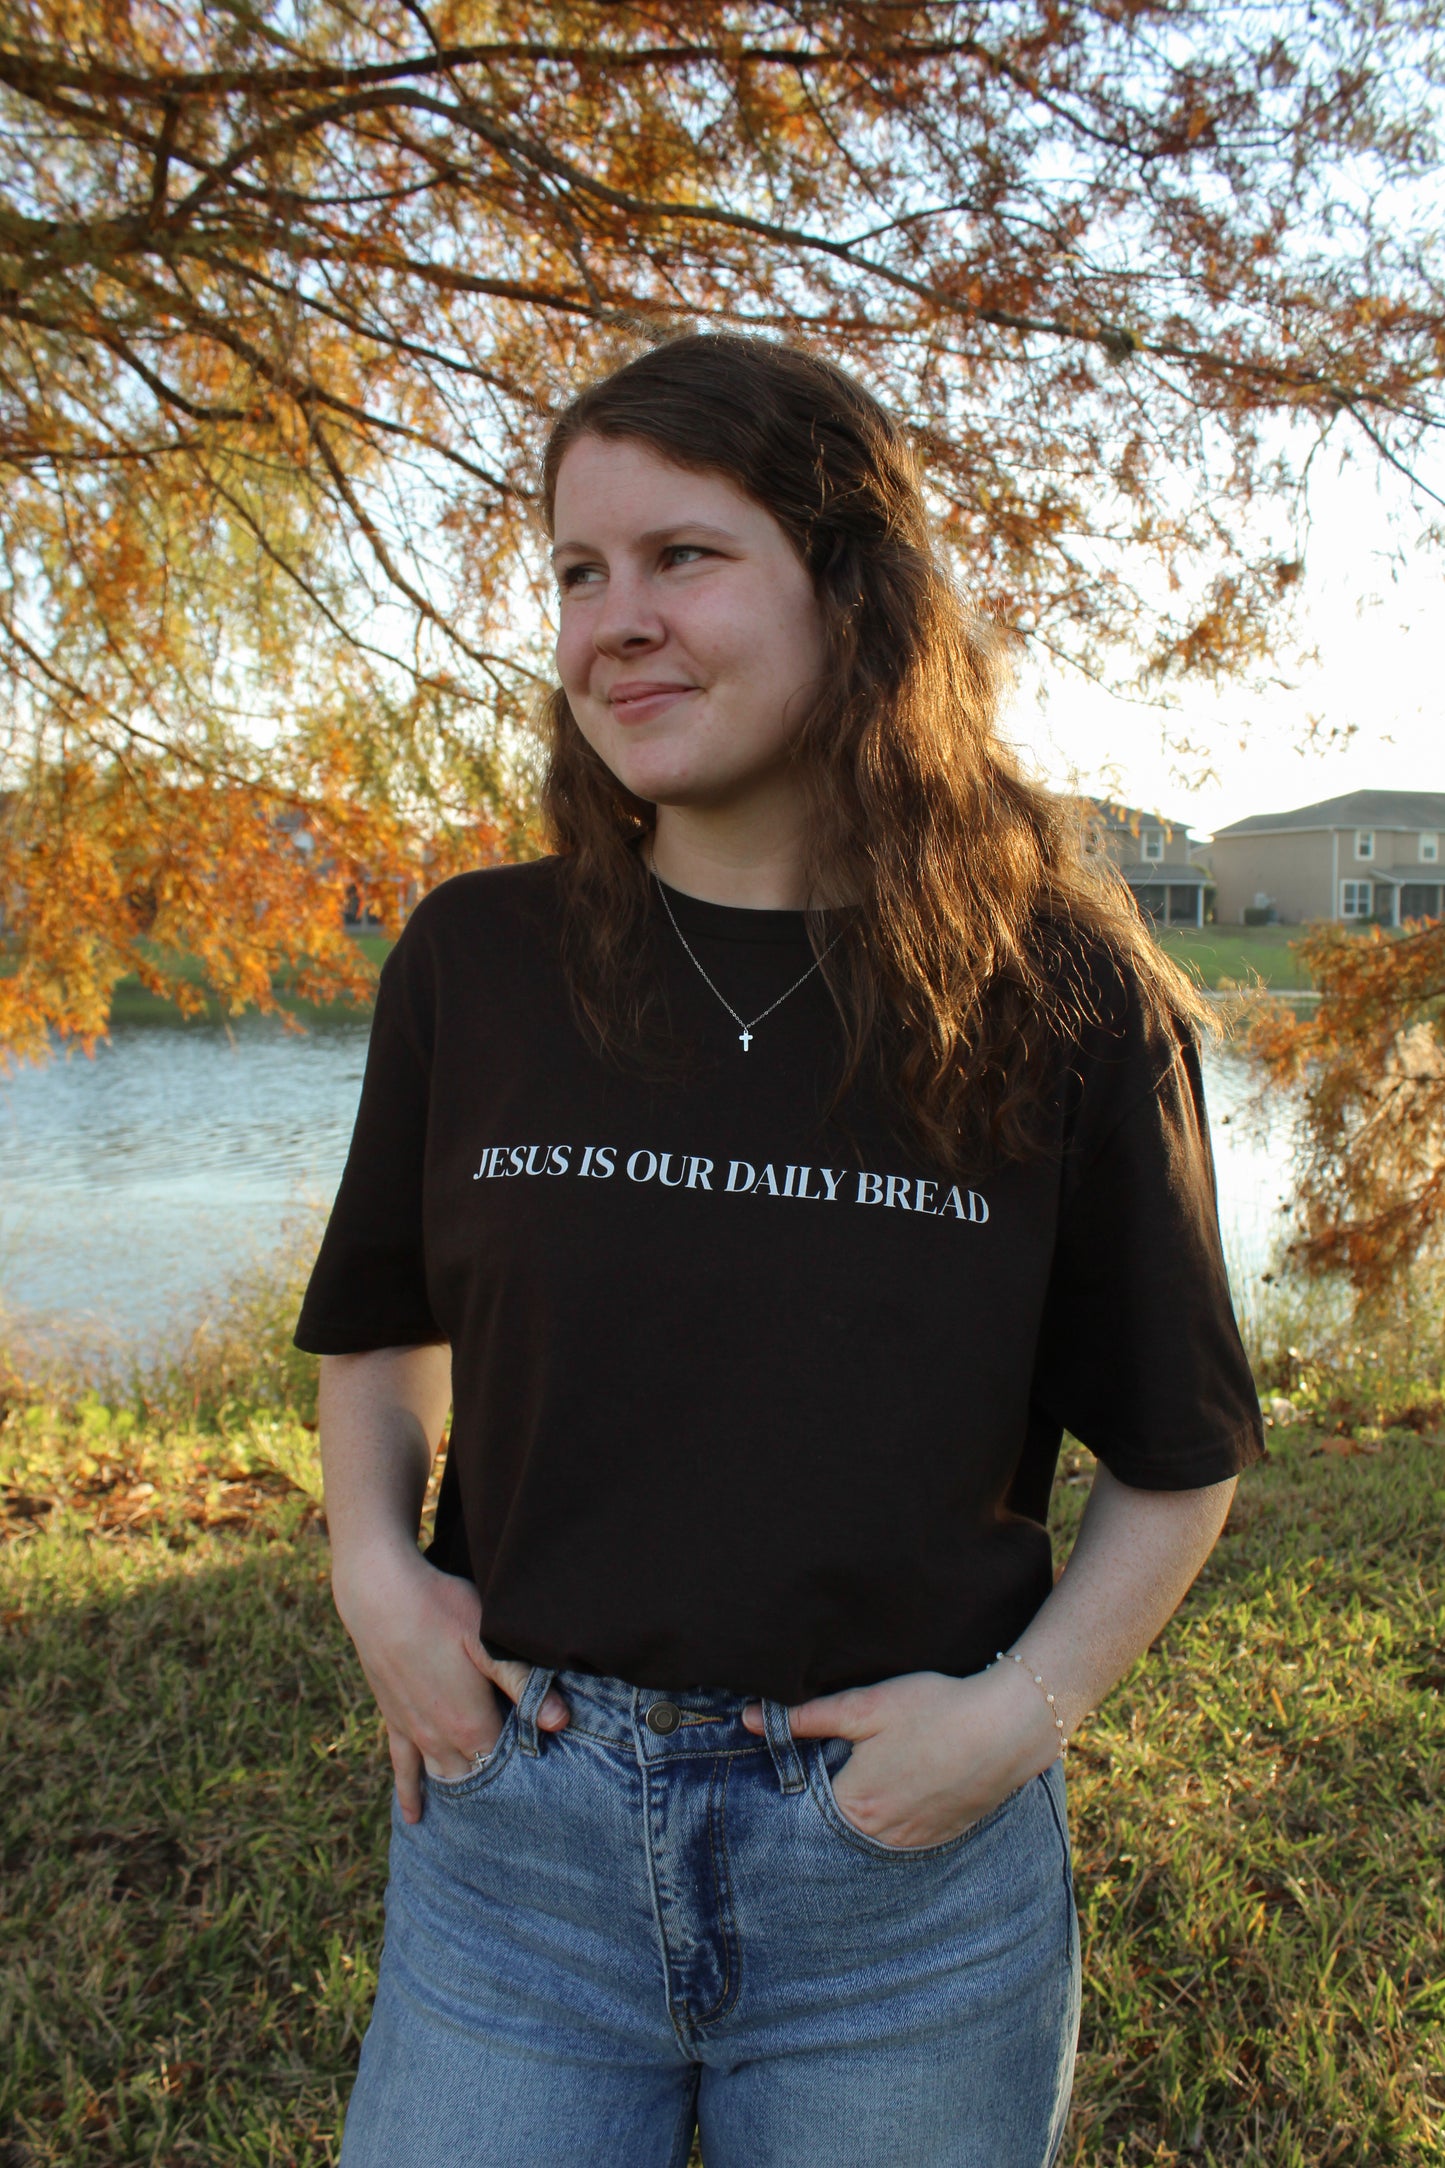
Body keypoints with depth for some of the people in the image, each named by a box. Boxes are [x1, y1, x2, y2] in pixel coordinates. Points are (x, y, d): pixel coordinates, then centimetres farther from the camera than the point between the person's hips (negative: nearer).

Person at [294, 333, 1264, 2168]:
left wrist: (1023, 1711, -10)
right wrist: (372, 1566, -3)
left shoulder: (1066, 998, -7)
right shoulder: (474, 964, -3)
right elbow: (382, 1325, 12)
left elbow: (1181, 1450, 2)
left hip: (911, 1858, 0)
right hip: (520, 1824, 1)